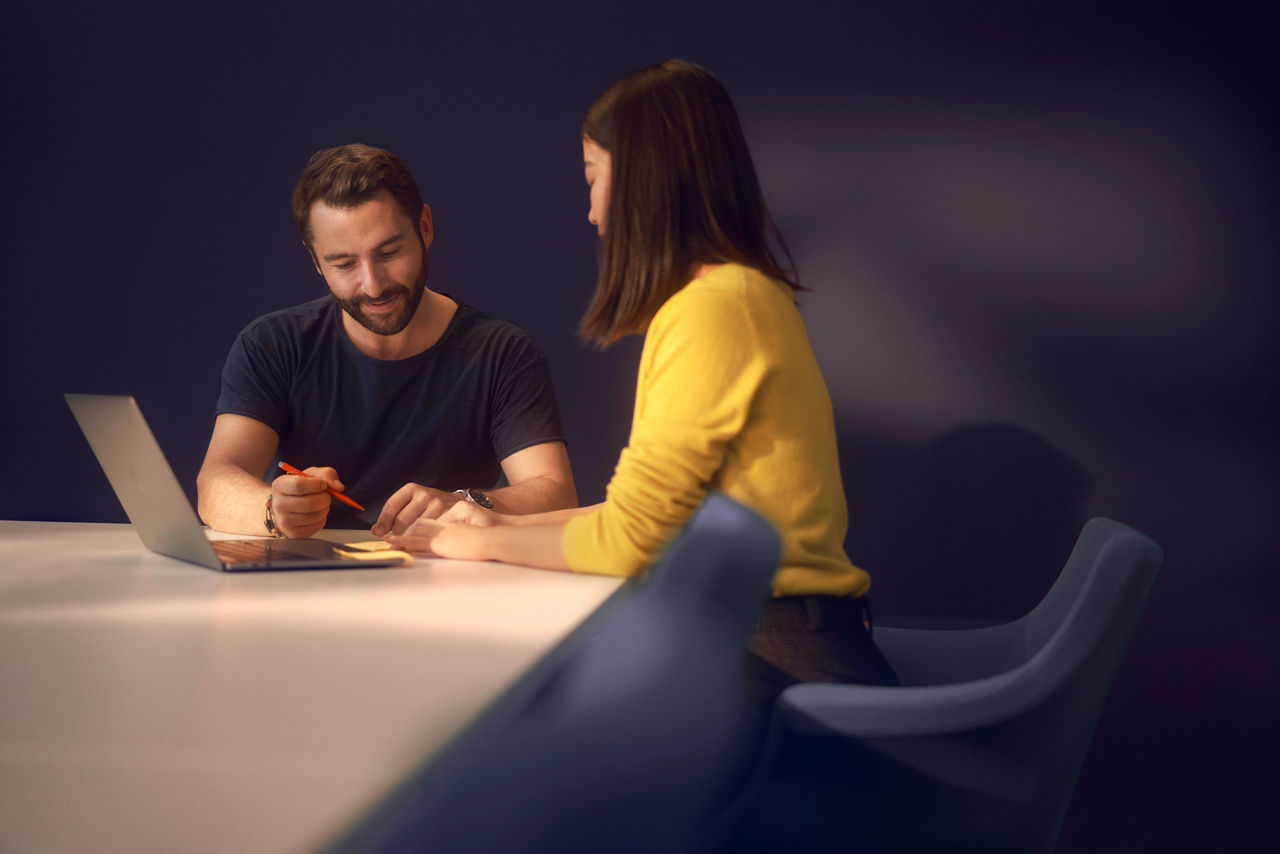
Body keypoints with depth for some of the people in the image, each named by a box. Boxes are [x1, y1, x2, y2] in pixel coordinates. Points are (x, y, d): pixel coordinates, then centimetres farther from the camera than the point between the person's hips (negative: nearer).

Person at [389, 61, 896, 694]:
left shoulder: (714, 309, -17)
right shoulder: (740, 295, 14)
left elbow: (630, 539, -16)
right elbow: (656, 506, 15)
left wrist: (485, 543, 0)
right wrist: (510, 523, 16)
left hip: (777, 659, -8)